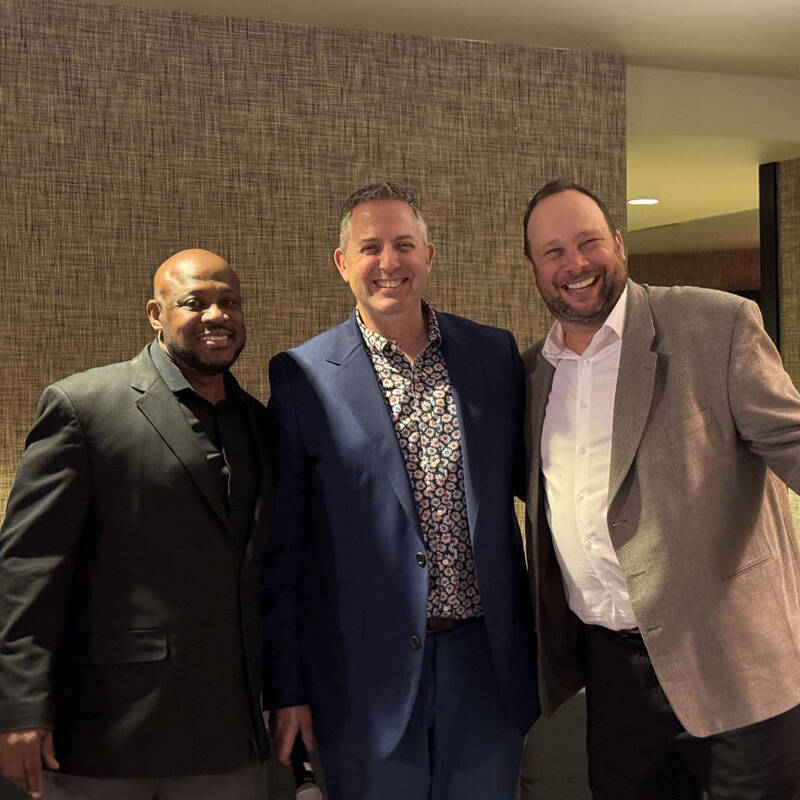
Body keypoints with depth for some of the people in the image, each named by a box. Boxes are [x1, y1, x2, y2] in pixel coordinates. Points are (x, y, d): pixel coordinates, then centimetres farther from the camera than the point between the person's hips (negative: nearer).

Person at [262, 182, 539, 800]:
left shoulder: (495, 354, 4)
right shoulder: (302, 377, -5)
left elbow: (526, 476, 14)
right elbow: (282, 546, -2)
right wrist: (287, 686, -2)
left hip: (487, 659, 3)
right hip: (369, 669, -2)